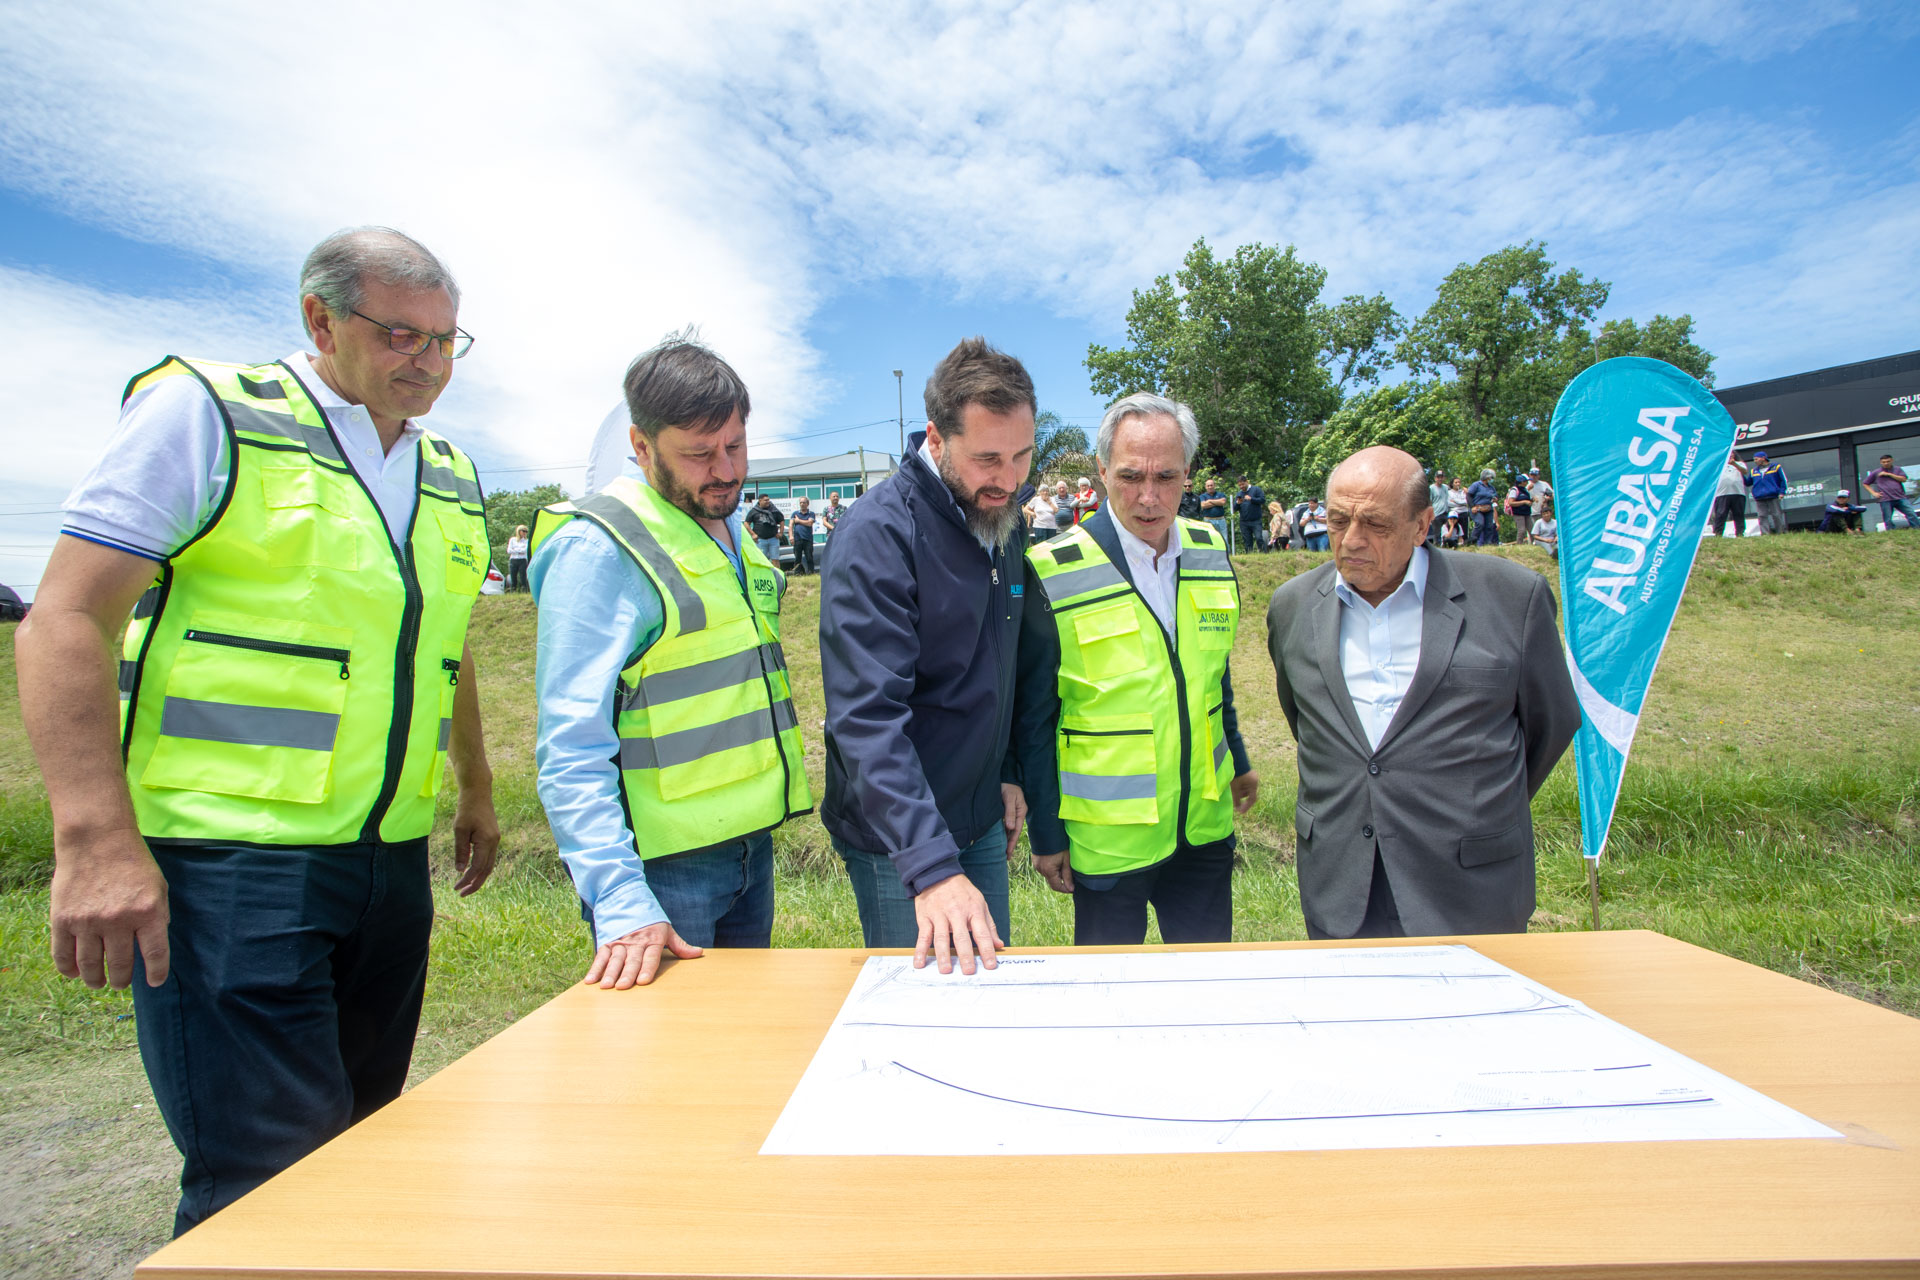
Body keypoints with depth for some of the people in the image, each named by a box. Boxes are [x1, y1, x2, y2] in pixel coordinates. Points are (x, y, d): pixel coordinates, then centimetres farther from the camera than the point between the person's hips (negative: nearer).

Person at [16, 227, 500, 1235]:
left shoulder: (451, 477, 14)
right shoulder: (206, 413, -4)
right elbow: (66, 620, -10)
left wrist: (475, 791, 27)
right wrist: (95, 841, -18)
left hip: (392, 862, 6)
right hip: (231, 859, -6)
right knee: (271, 1182, -5)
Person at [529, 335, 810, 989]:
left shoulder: (732, 529, 9)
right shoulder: (597, 548, -16)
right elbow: (570, 750, -20)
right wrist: (620, 902, -28)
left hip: (750, 846, 8)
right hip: (664, 867, -7)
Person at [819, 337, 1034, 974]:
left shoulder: (1003, 521, 3)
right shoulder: (880, 532, -23)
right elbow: (869, 718, -30)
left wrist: (1008, 773, 10)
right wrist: (931, 866, -36)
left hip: (983, 822, 7)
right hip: (899, 839, -7)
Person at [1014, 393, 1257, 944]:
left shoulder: (1210, 553, 1)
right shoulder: (1053, 574, -16)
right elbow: (1033, 718, -9)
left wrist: (1238, 762, 22)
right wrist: (1045, 836, -6)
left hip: (1206, 826, 5)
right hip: (1109, 836, -4)